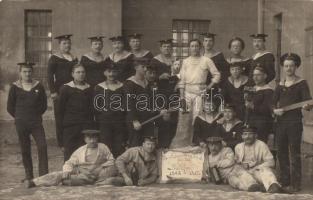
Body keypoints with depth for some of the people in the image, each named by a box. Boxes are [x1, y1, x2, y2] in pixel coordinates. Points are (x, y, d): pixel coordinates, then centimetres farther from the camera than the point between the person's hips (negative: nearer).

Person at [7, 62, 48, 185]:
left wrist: (36, 115, 6)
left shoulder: (38, 86, 3)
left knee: (42, 147, -10)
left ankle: (43, 175, -3)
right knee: (25, 150, 6)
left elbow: (44, 105, 11)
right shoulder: (14, 87, 1)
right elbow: (10, 107, 6)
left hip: (36, 123, 1)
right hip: (21, 124, 0)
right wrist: (19, 117, 6)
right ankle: (28, 176, 17)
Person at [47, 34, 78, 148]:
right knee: (61, 119, -2)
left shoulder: (74, 58, 15)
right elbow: (50, 76, -6)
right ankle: (62, 143, 5)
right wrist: (53, 91, -15)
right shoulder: (54, 58, -1)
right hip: (60, 91, -5)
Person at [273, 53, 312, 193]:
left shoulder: (301, 83, -1)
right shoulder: (280, 85, 13)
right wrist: (275, 110, -6)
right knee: (281, 152, 9)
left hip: (295, 122, -5)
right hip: (281, 121, 5)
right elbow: (273, 102, 14)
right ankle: (284, 182, 20)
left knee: (294, 153, -4)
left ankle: (295, 184, 1)